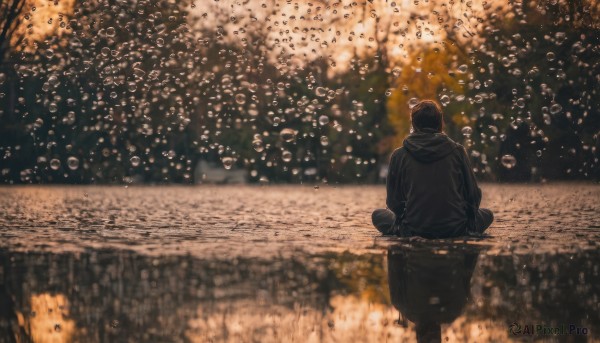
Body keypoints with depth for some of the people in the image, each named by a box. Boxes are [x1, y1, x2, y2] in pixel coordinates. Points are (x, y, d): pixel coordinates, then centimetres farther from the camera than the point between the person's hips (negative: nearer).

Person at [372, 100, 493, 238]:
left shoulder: (399, 155, -4)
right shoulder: (457, 151, -4)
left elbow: (394, 202, 1)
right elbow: (473, 195, 1)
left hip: (413, 231, 0)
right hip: (455, 229, 0)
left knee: (378, 214, 25)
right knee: (487, 214, 28)